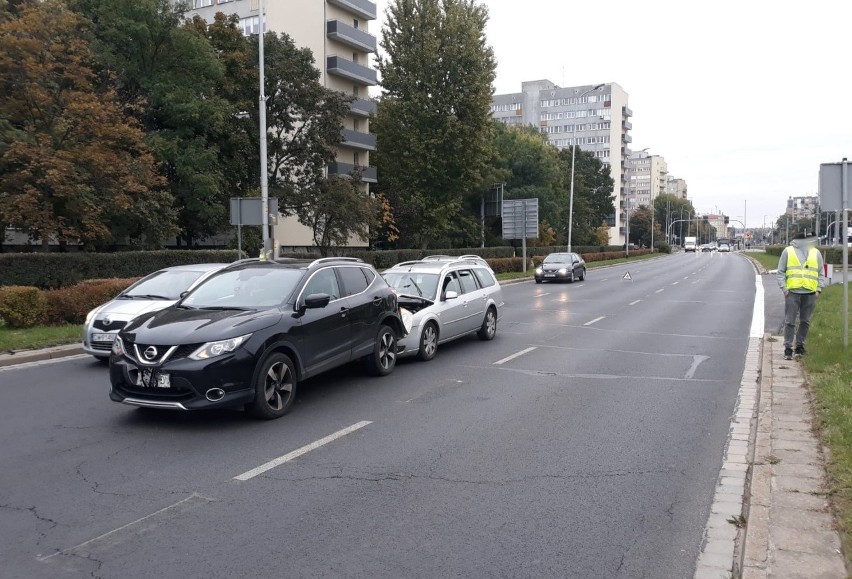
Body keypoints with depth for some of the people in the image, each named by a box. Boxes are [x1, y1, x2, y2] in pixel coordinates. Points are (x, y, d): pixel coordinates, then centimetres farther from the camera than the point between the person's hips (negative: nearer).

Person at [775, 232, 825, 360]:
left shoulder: (816, 253, 12)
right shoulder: (788, 251, 5)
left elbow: (821, 273, 16)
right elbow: (780, 272, 6)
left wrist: (819, 288, 4)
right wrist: (783, 287, -4)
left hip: (810, 293, 3)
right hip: (792, 292, -2)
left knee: (805, 322, 8)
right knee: (790, 321, -3)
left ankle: (800, 345, 20)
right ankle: (788, 348, 2)